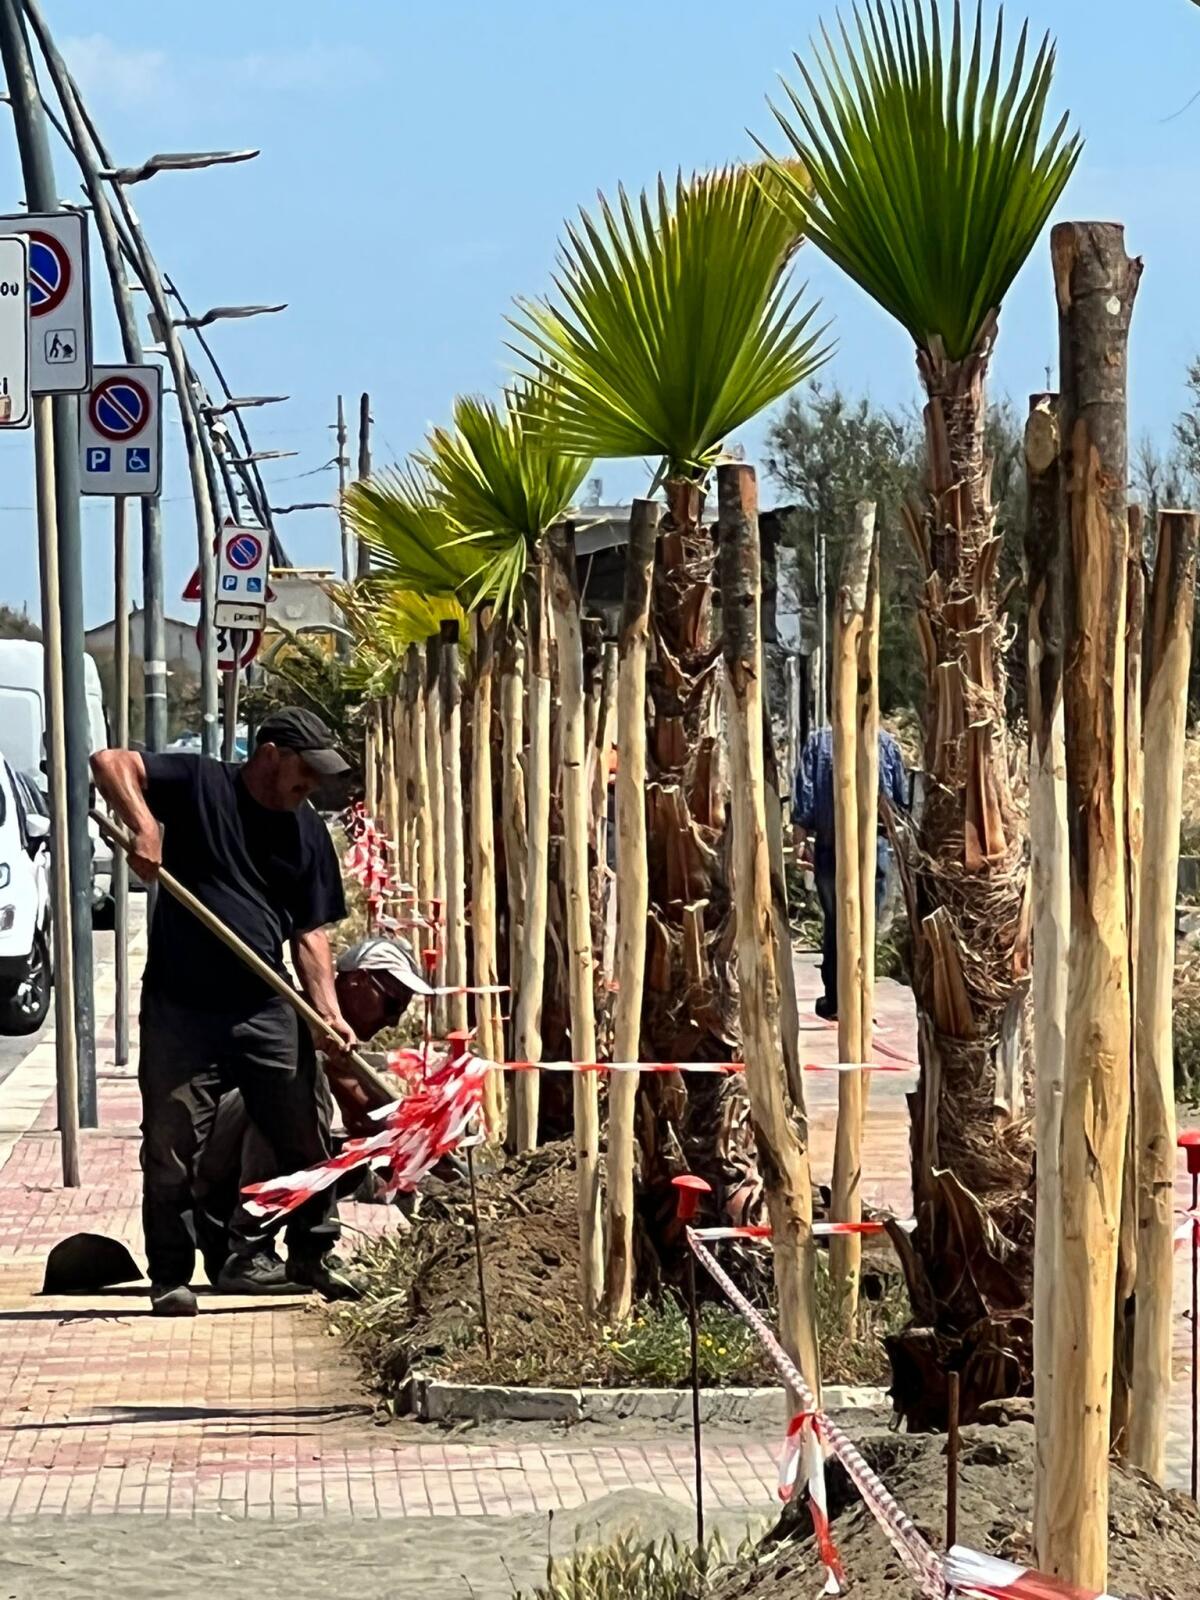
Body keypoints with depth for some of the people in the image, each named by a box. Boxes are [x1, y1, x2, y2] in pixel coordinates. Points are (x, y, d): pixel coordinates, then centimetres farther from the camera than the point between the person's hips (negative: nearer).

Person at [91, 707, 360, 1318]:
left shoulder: (308, 832, 9)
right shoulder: (199, 785, -4)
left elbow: (310, 932, 8)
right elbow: (109, 762, -14)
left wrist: (328, 1010, -6)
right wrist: (143, 825, -30)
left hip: (266, 1011, 4)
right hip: (181, 1009, -4)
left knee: (308, 1139, 5)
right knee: (172, 1149, -1)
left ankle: (311, 1257, 19)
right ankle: (171, 1278, 8)